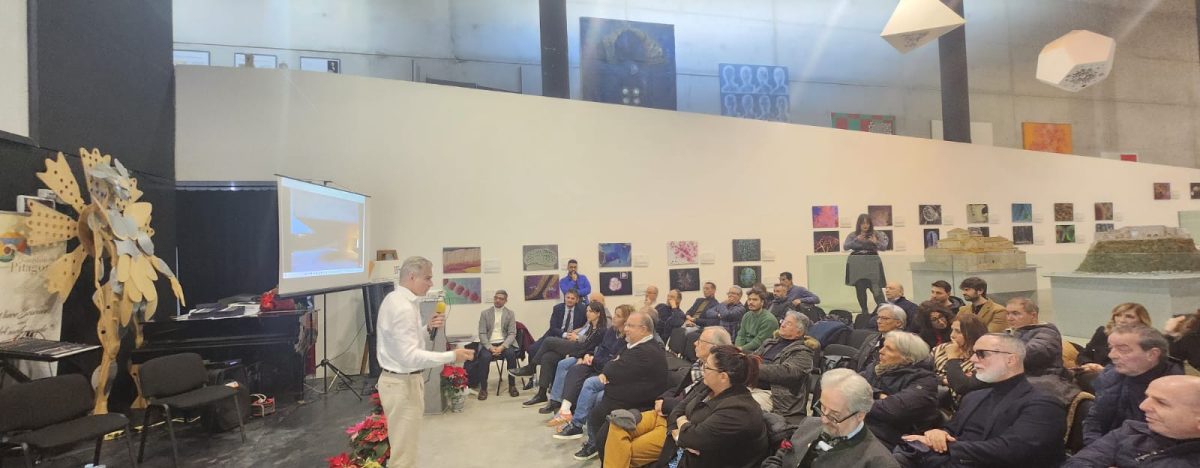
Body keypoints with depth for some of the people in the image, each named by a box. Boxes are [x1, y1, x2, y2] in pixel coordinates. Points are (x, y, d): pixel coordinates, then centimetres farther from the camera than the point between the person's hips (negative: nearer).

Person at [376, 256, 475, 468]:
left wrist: (428, 328, 1)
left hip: (401, 379, 10)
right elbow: (410, 356, -29)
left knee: (403, 446, 20)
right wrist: (452, 356, -28)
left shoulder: (397, 299, 9)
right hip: (403, 383, -10)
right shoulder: (403, 307, -22)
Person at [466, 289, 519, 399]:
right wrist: (490, 347, -16)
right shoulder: (485, 313, 7)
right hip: (488, 344, 0)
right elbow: (482, 334, 1)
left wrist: (502, 347, -17)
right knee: (485, 357, -32)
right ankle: (483, 388, -18)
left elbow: (512, 334, 0)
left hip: (504, 343, 0)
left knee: (511, 354, -31)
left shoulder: (510, 313, 7)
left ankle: (512, 386, -17)